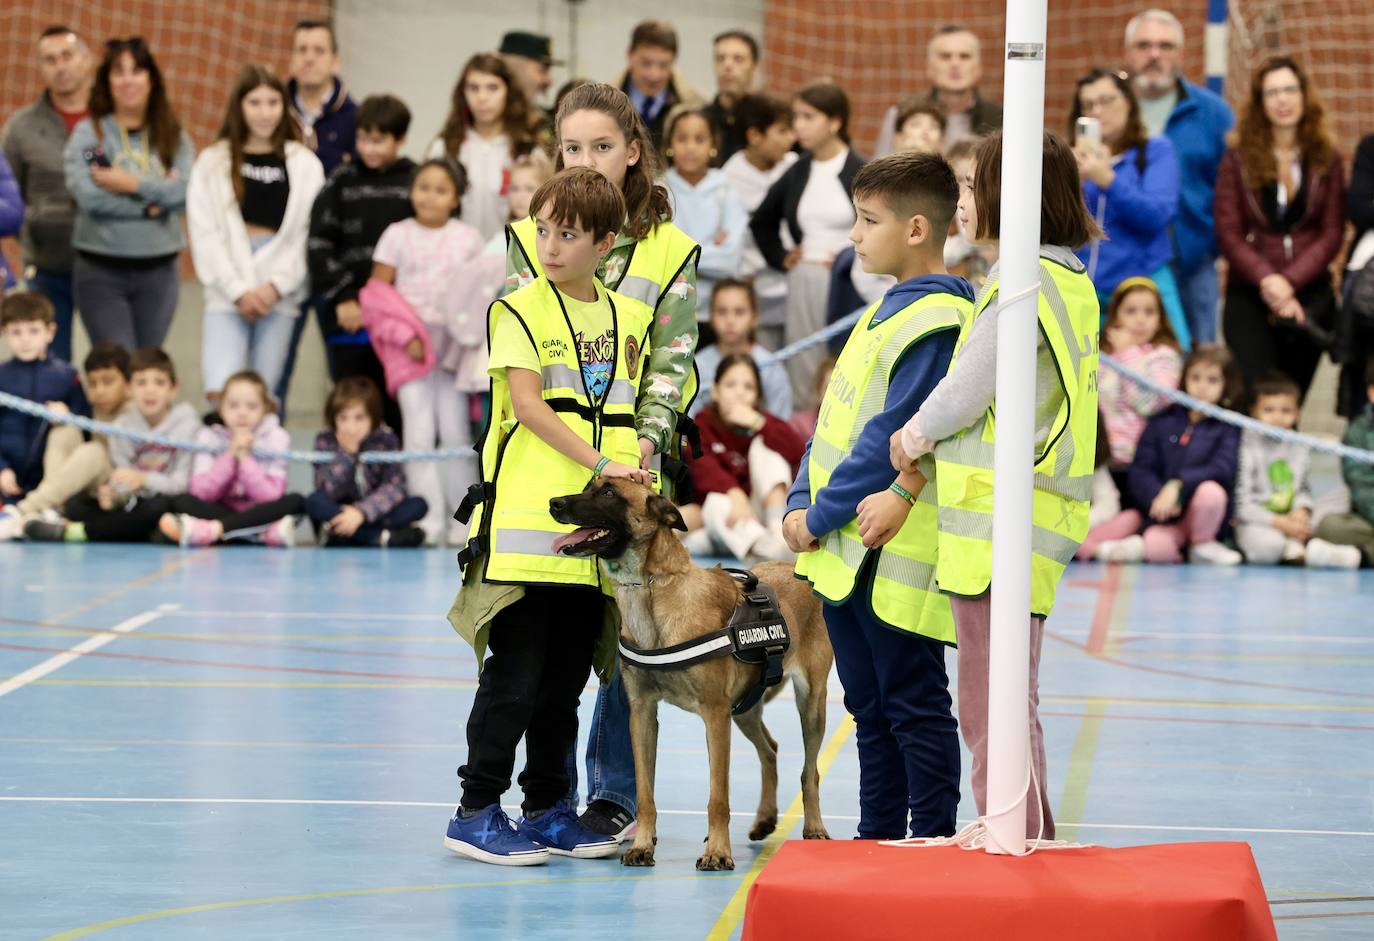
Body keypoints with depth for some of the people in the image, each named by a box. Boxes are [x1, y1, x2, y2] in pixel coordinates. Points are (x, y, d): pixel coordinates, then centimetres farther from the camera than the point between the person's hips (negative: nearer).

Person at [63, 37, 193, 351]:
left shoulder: (173, 136, 6)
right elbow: (88, 195, -16)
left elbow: (186, 192, -9)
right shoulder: (88, 133, -2)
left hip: (159, 270, 3)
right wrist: (152, 201, -11)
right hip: (100, 271, -3)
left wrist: (132, 184, -14)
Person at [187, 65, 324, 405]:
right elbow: (205, 235, 0)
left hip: (280, 297, 0)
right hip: (227, 295, 0)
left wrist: (276, 286, -9)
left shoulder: (304, 164, 6)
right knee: (221, 393, -16)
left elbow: (309, 236, 1)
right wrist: (239, 291, -8)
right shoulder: (213, 163, 6)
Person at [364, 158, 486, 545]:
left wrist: (475, 332, -8)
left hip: (455, 345, 1)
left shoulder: (469, 238, 7)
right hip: (410, 347, -1)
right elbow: (376, 295, 1)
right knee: (419, 431, -6)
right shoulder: (398, 235, 3)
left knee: (455, 431, 0)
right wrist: (404, 337, -9)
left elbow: (482, 294, 10)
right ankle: (428, 517, -4)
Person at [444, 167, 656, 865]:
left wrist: (638, 471, 3)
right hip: (525, 522, -5)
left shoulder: (631, 318, 14)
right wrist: (598, 461, -18)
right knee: (514, 676, -5)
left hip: (594, 527, 5)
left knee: (566, 677, 11)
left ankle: (547, 808, 20)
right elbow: (526, 401, -12)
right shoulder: (520, 309, -2)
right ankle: (476, 812, 3)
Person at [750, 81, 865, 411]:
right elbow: (762, 221, 25)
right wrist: (780, 257, 14)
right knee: (802, 377, 7)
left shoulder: (860, 173, -6)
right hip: (802, 282, 5)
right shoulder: (797, 173, 10)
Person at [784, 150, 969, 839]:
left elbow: (893, 438, -19)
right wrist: (801, 502, 3)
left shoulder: (937, 320, -15)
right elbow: (836, 418, 16)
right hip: (843, 551, 10)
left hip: (895, 551, -10)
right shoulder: (886, 309, 15)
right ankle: (878, 840, 23)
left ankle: (934, 843, 4)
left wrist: (822, 516, -13)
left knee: (913, 706, -2)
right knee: (870, 706, 15)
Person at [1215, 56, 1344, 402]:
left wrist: (1290, 282, -12)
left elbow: (1332, 234, 1)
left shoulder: (1326, 159, 6)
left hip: (1310, 294, 1)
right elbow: (1228, 234, -2)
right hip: (1248, 295, -1)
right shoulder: (1239, 159, 2)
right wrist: (1267, 280, -16)